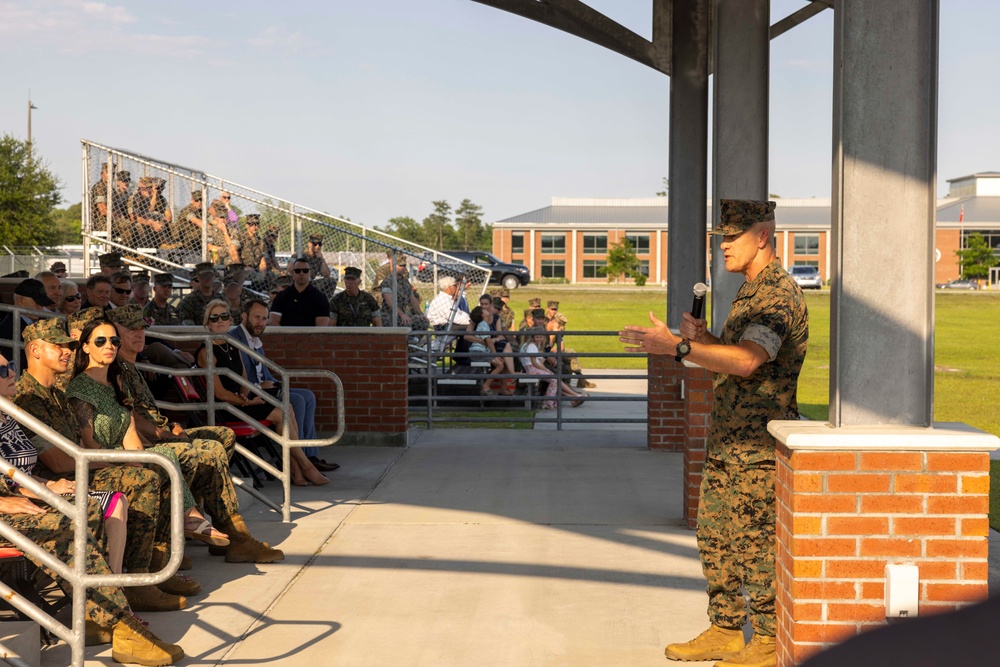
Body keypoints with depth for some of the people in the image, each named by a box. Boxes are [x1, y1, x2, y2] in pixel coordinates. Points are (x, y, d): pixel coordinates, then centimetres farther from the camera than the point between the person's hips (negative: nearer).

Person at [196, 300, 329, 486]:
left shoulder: (233, 347, 16)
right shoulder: (206, 351, -9)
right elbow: (219, 392, -14)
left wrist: (244, 396, -5)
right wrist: (248, 402, -14)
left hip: (239, 402, 8)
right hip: (223, 409, -8)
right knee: (280, 414, -20)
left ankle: (296, 471, -19)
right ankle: (305, 465, -11)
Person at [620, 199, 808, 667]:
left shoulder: (779, 295, -17)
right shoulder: (749, 291, 17)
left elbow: (746, 362, -31)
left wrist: (675, 346, -32)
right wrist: (701, 338, 4)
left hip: (759, 446, -10)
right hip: (726, 440, 10)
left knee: (756, 542, -3)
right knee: (715, 538, 14)